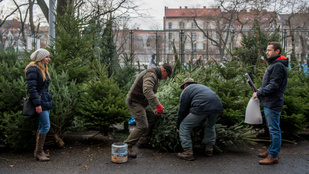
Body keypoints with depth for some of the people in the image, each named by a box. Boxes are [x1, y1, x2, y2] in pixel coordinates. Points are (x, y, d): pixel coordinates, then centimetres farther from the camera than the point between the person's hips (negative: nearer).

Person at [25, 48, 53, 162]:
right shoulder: (33, 69, -12)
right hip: (39, 100, -9)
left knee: (42, 126, 11)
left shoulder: (43, 69, 16)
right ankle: (38, 152, 1)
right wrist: (37, 104, -22)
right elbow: (31, 88, -18)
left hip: (46, 100, 9)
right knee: (46, 126, -9)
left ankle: (38, 151, 19)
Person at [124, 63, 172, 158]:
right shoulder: (151, 75, -22)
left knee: (152, 119, 17)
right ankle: (127, 146, -7)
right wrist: (157, 104, -42)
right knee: (143, 126, -16)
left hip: (142, 102, 11)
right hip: (135, 102, -11)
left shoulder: (154, 75, 13)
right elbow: (147, 90, -40)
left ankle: (143, 142, 26)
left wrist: (157, 104, 23)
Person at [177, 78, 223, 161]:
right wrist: (201, 121, 53)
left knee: (184, 126, 8)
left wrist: (178, 127, 29)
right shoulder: (203, 86, 39)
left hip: (202, 107, -7)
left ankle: (188, 152, 7)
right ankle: (209, 149, 36)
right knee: (210, 126, 34)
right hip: (218, 106, 7)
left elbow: (182, 111, 17)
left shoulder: (186, 91, 20)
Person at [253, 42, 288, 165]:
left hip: (273, 104, -11)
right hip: (269, 103, 11)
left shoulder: (278, 66, -16)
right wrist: (260, 91, 10)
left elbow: (273, 85, -22)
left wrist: (259, 93, -15)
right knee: (273, 129, 17)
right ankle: (272, 151, 29)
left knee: (274, 129, -4)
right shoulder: (273, 65, 18)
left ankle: (273, 156, 3)